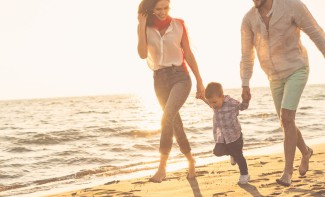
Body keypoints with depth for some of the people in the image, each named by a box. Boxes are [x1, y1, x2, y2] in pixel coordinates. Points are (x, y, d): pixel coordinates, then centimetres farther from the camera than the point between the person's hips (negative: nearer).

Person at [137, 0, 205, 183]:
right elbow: (143, 54, -13)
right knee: (175, 122, 9)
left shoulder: (179, 24, 0)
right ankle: (191, 160, 29)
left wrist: (199, 81, 4)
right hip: (160, 79, 3)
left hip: (180, 76, -3)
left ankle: (162, 167, -20)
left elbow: (188, 54, 4)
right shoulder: (145, 27, 1)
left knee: (167, 118, -24)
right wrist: (142, 24, -15)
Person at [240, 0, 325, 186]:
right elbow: (247, 54, 1)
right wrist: (245, 85, -5)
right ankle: (306, 151, 42)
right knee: (286, 122, 12)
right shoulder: (248, 19, -11)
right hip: (276, 76, 5)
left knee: (286, 119, -20)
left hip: (297, 71, -5)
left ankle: (287, 171, -12)